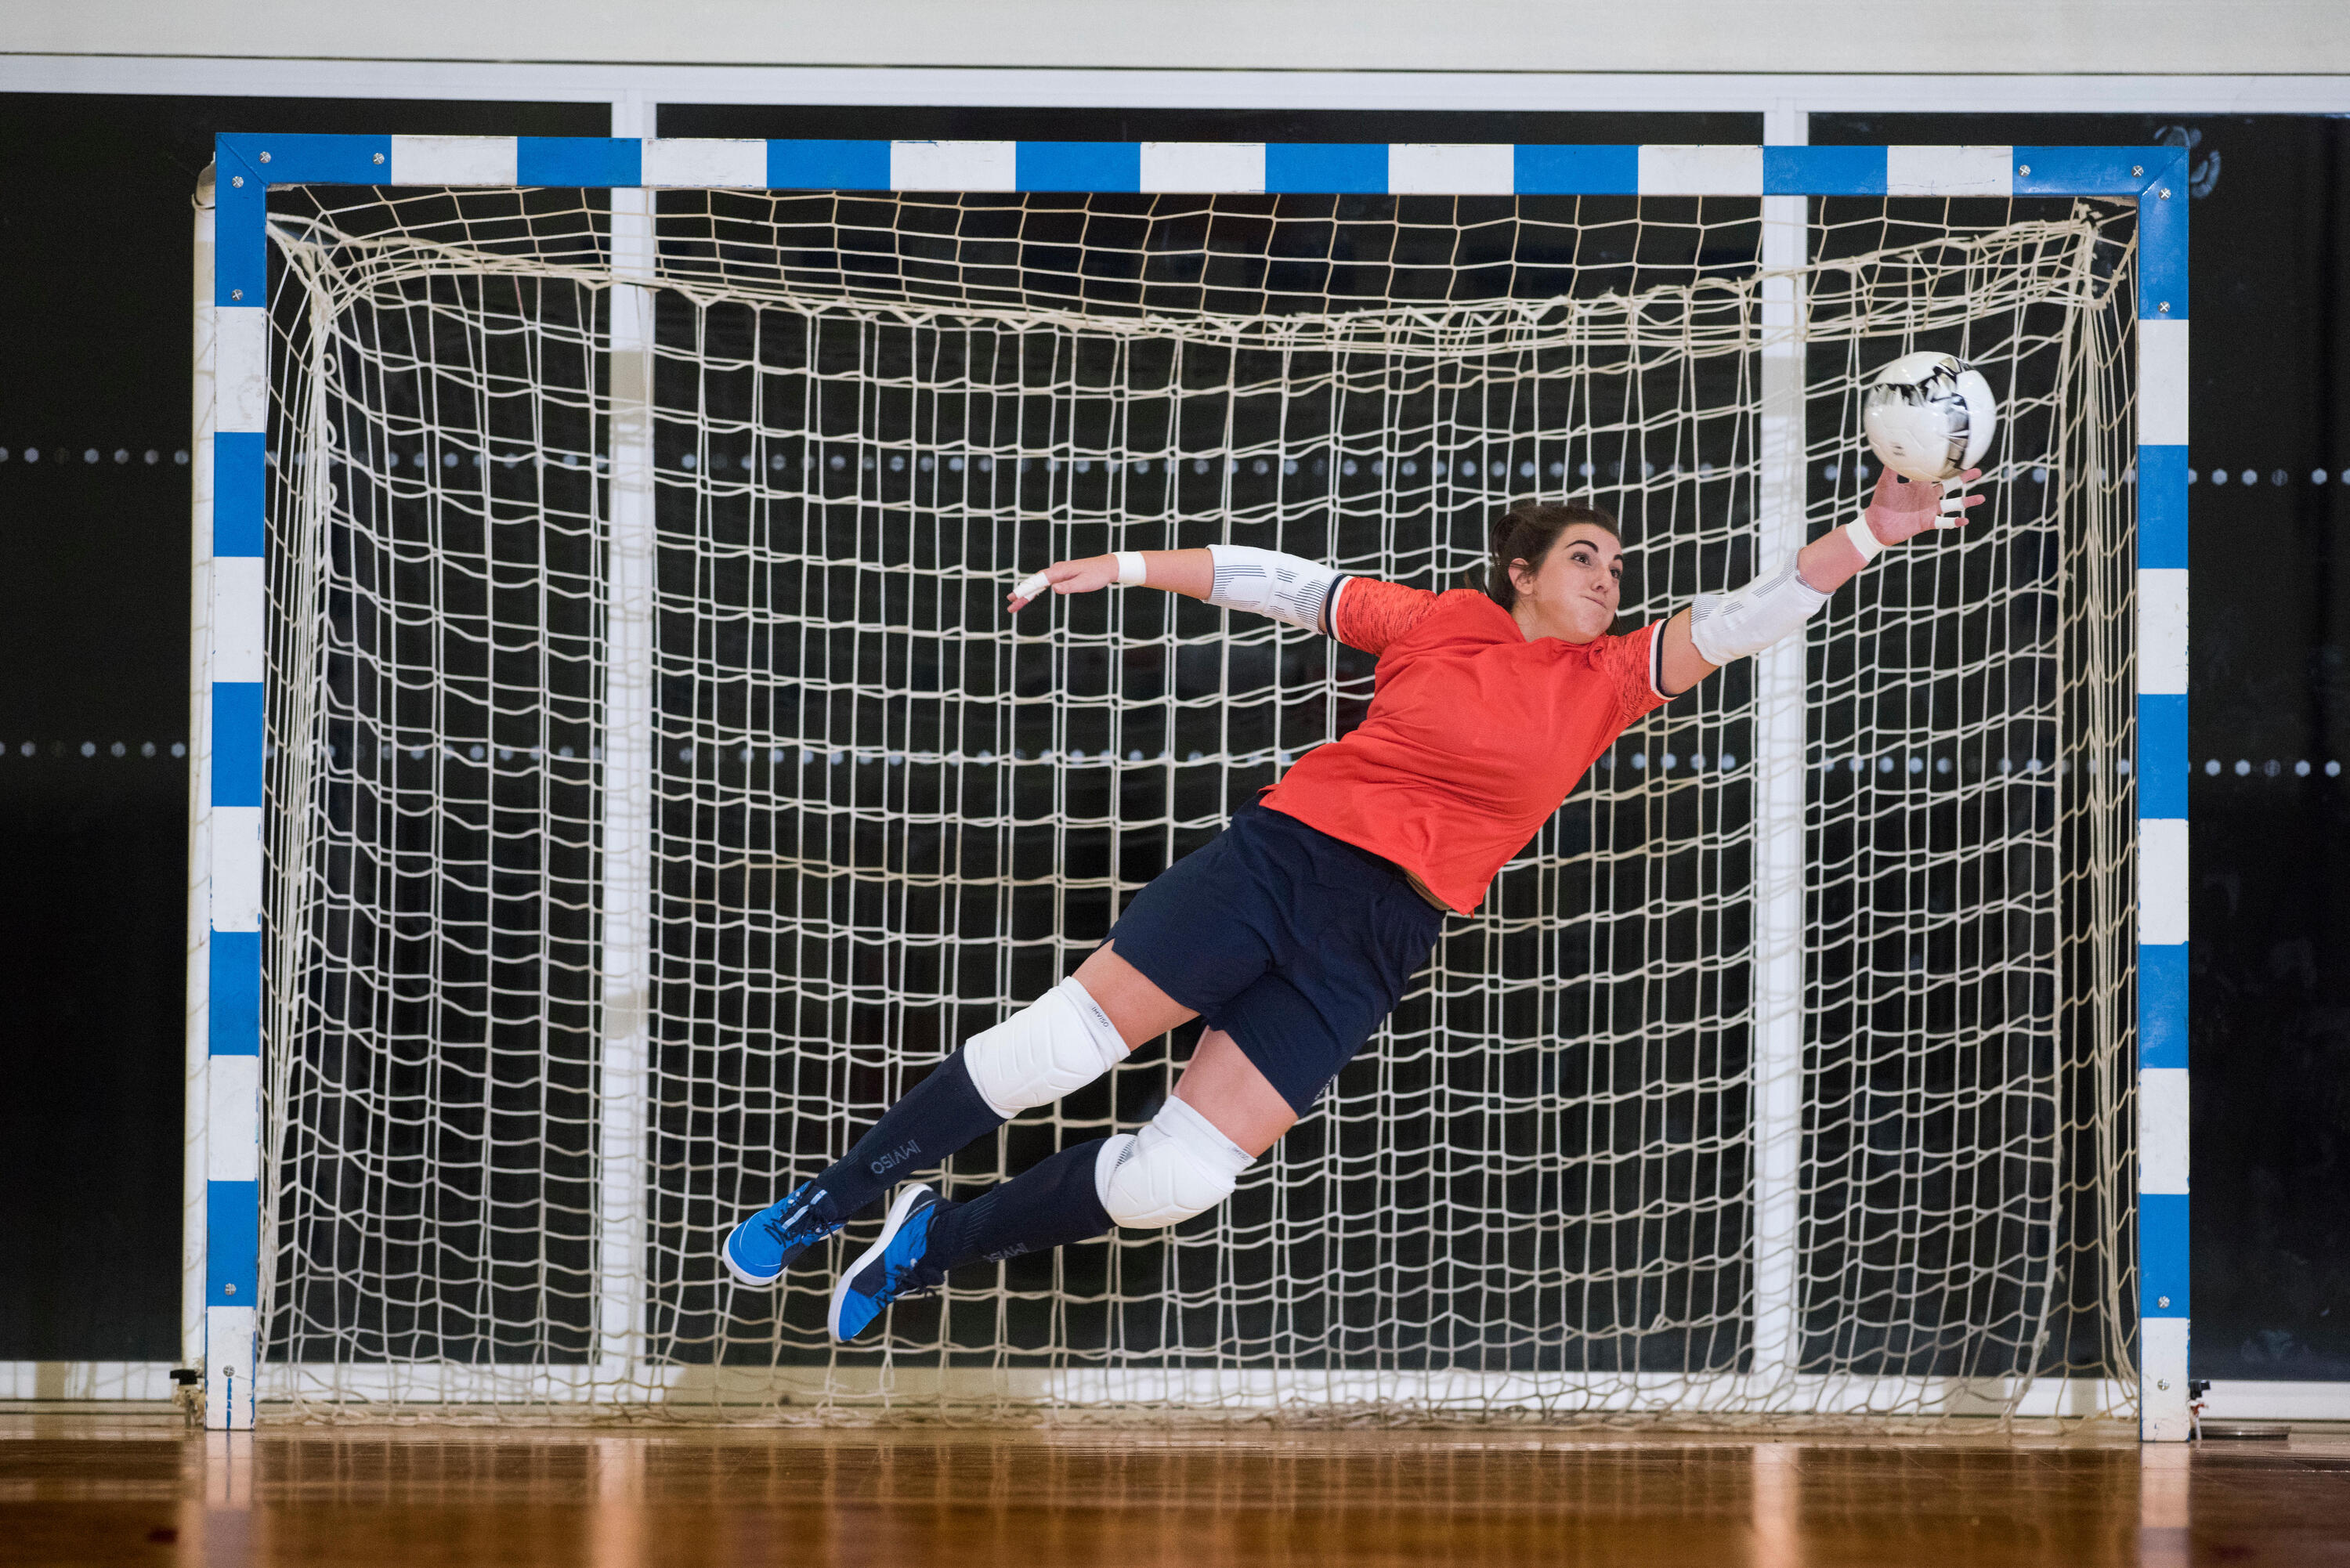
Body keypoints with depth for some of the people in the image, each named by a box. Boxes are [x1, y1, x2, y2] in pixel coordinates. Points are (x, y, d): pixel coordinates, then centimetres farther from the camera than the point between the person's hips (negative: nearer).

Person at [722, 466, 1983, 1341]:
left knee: (1176, 1179, -10)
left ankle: (932, 1247, 7)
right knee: (1065, 1040, -11)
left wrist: (1870, 533, -9)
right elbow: (1285, 583, 11)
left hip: (1377, 944, 1)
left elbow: (1743, 620, 2)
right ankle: (826, 1203, 4)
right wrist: (1125, 568, 10)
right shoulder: (1438, 621, 5)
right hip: (1285, 850, -1)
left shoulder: (1609, 680, 8)